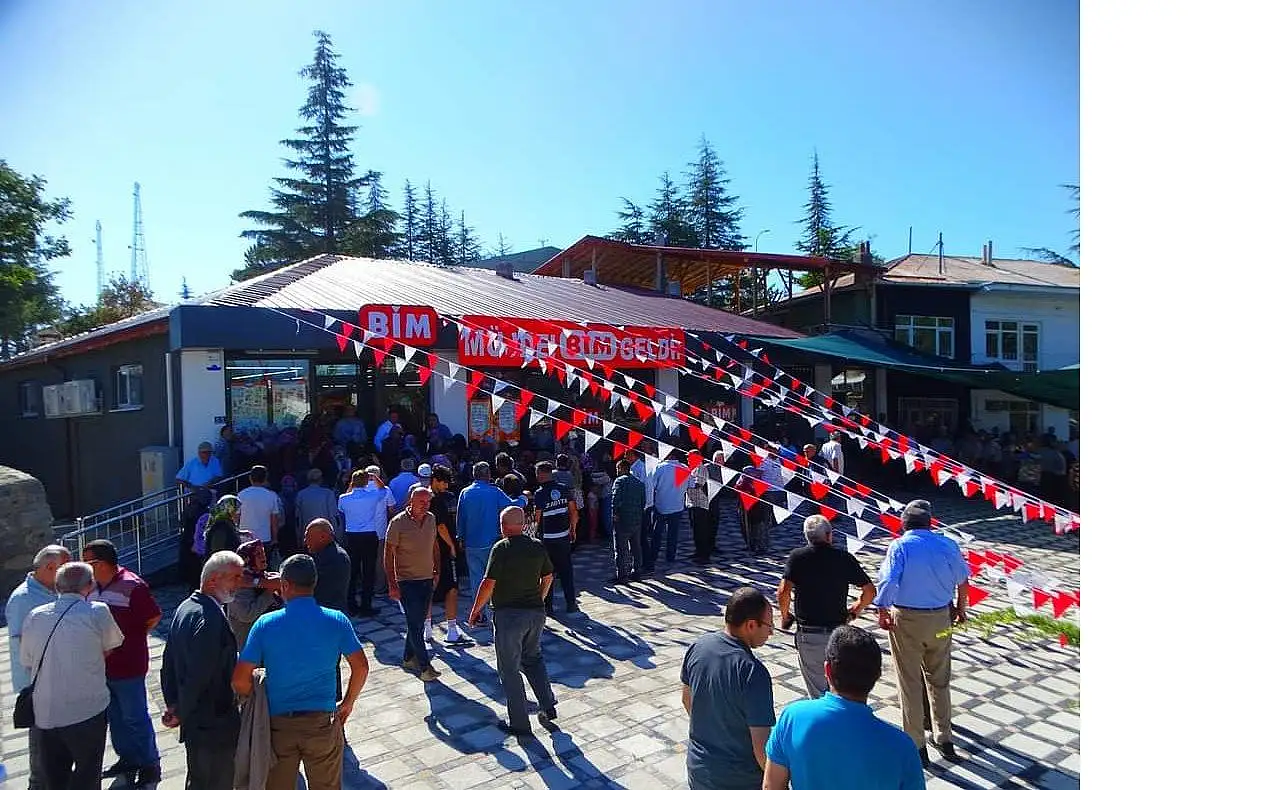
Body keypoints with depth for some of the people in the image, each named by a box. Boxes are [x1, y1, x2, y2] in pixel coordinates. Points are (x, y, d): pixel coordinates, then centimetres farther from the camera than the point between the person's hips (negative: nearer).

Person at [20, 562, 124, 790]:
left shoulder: (34, 616, 0)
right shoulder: (98, 612, -13)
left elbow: (26, 663, 10)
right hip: (86, 710, -4)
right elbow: (108, 649, 1)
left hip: (45, 714, 4)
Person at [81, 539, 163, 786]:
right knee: (115, 717, 20)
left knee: (135, 718, 4)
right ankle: (127, 759, 37)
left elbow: (154, 617, -13)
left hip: (128, 666, -7)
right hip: (101, 664, 7)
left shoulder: (132, 585, -18)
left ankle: (150, 765, 18)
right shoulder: (92, 586, 3)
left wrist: (131, 638, -3)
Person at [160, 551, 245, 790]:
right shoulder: (211, 618, -26)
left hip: (193, 723, 10)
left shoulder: (186, 607, 6)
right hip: (215, 725, -10)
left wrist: (172, 704, 12)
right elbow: (199, 676, -26)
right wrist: (181, 713, -12)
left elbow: (169, 662, 12)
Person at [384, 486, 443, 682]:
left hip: (427, 578, 6)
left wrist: (436, 570, 15)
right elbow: (389, 555, -11)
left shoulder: (431, 519, 3)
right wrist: (392, 584, -14)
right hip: (407, 581, -6)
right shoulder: (398, 523, -14)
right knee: (415, 624, -6)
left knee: (419, 621, 13)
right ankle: (424, 667, -4)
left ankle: (409, 658, 29)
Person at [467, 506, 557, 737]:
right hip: (536, 613, 5)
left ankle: (519, 724, 13)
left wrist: (475, 611, -4)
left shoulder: (501, 548, -13)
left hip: (508, 614, -5)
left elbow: (488, 584, -15)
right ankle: (548, 706, 15)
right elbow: (548, 577, 12)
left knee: (510, 669, 7)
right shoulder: (537, 546, 3)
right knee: (533, 659, 24)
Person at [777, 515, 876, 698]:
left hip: (808, 634, -1)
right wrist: (855, 611, 17)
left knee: (817, 691, 9)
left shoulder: (797, 557, -5)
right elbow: (870, 590, 1)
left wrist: (785, 616, 1)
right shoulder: (845, 558, 0)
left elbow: (783, 591, -16)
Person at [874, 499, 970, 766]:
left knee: (910, 683, 8)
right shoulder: (947, 544, -3)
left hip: (906, 619, -4)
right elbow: (963, 580, 7)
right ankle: (944, 739, 31)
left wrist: (883, 613, -7)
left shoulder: (900, 546, -13)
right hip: (940, 617, 4)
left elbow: (888, 582, -19)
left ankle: (916, 746, 16)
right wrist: (960, 609, 22)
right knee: (939, 680, 20)